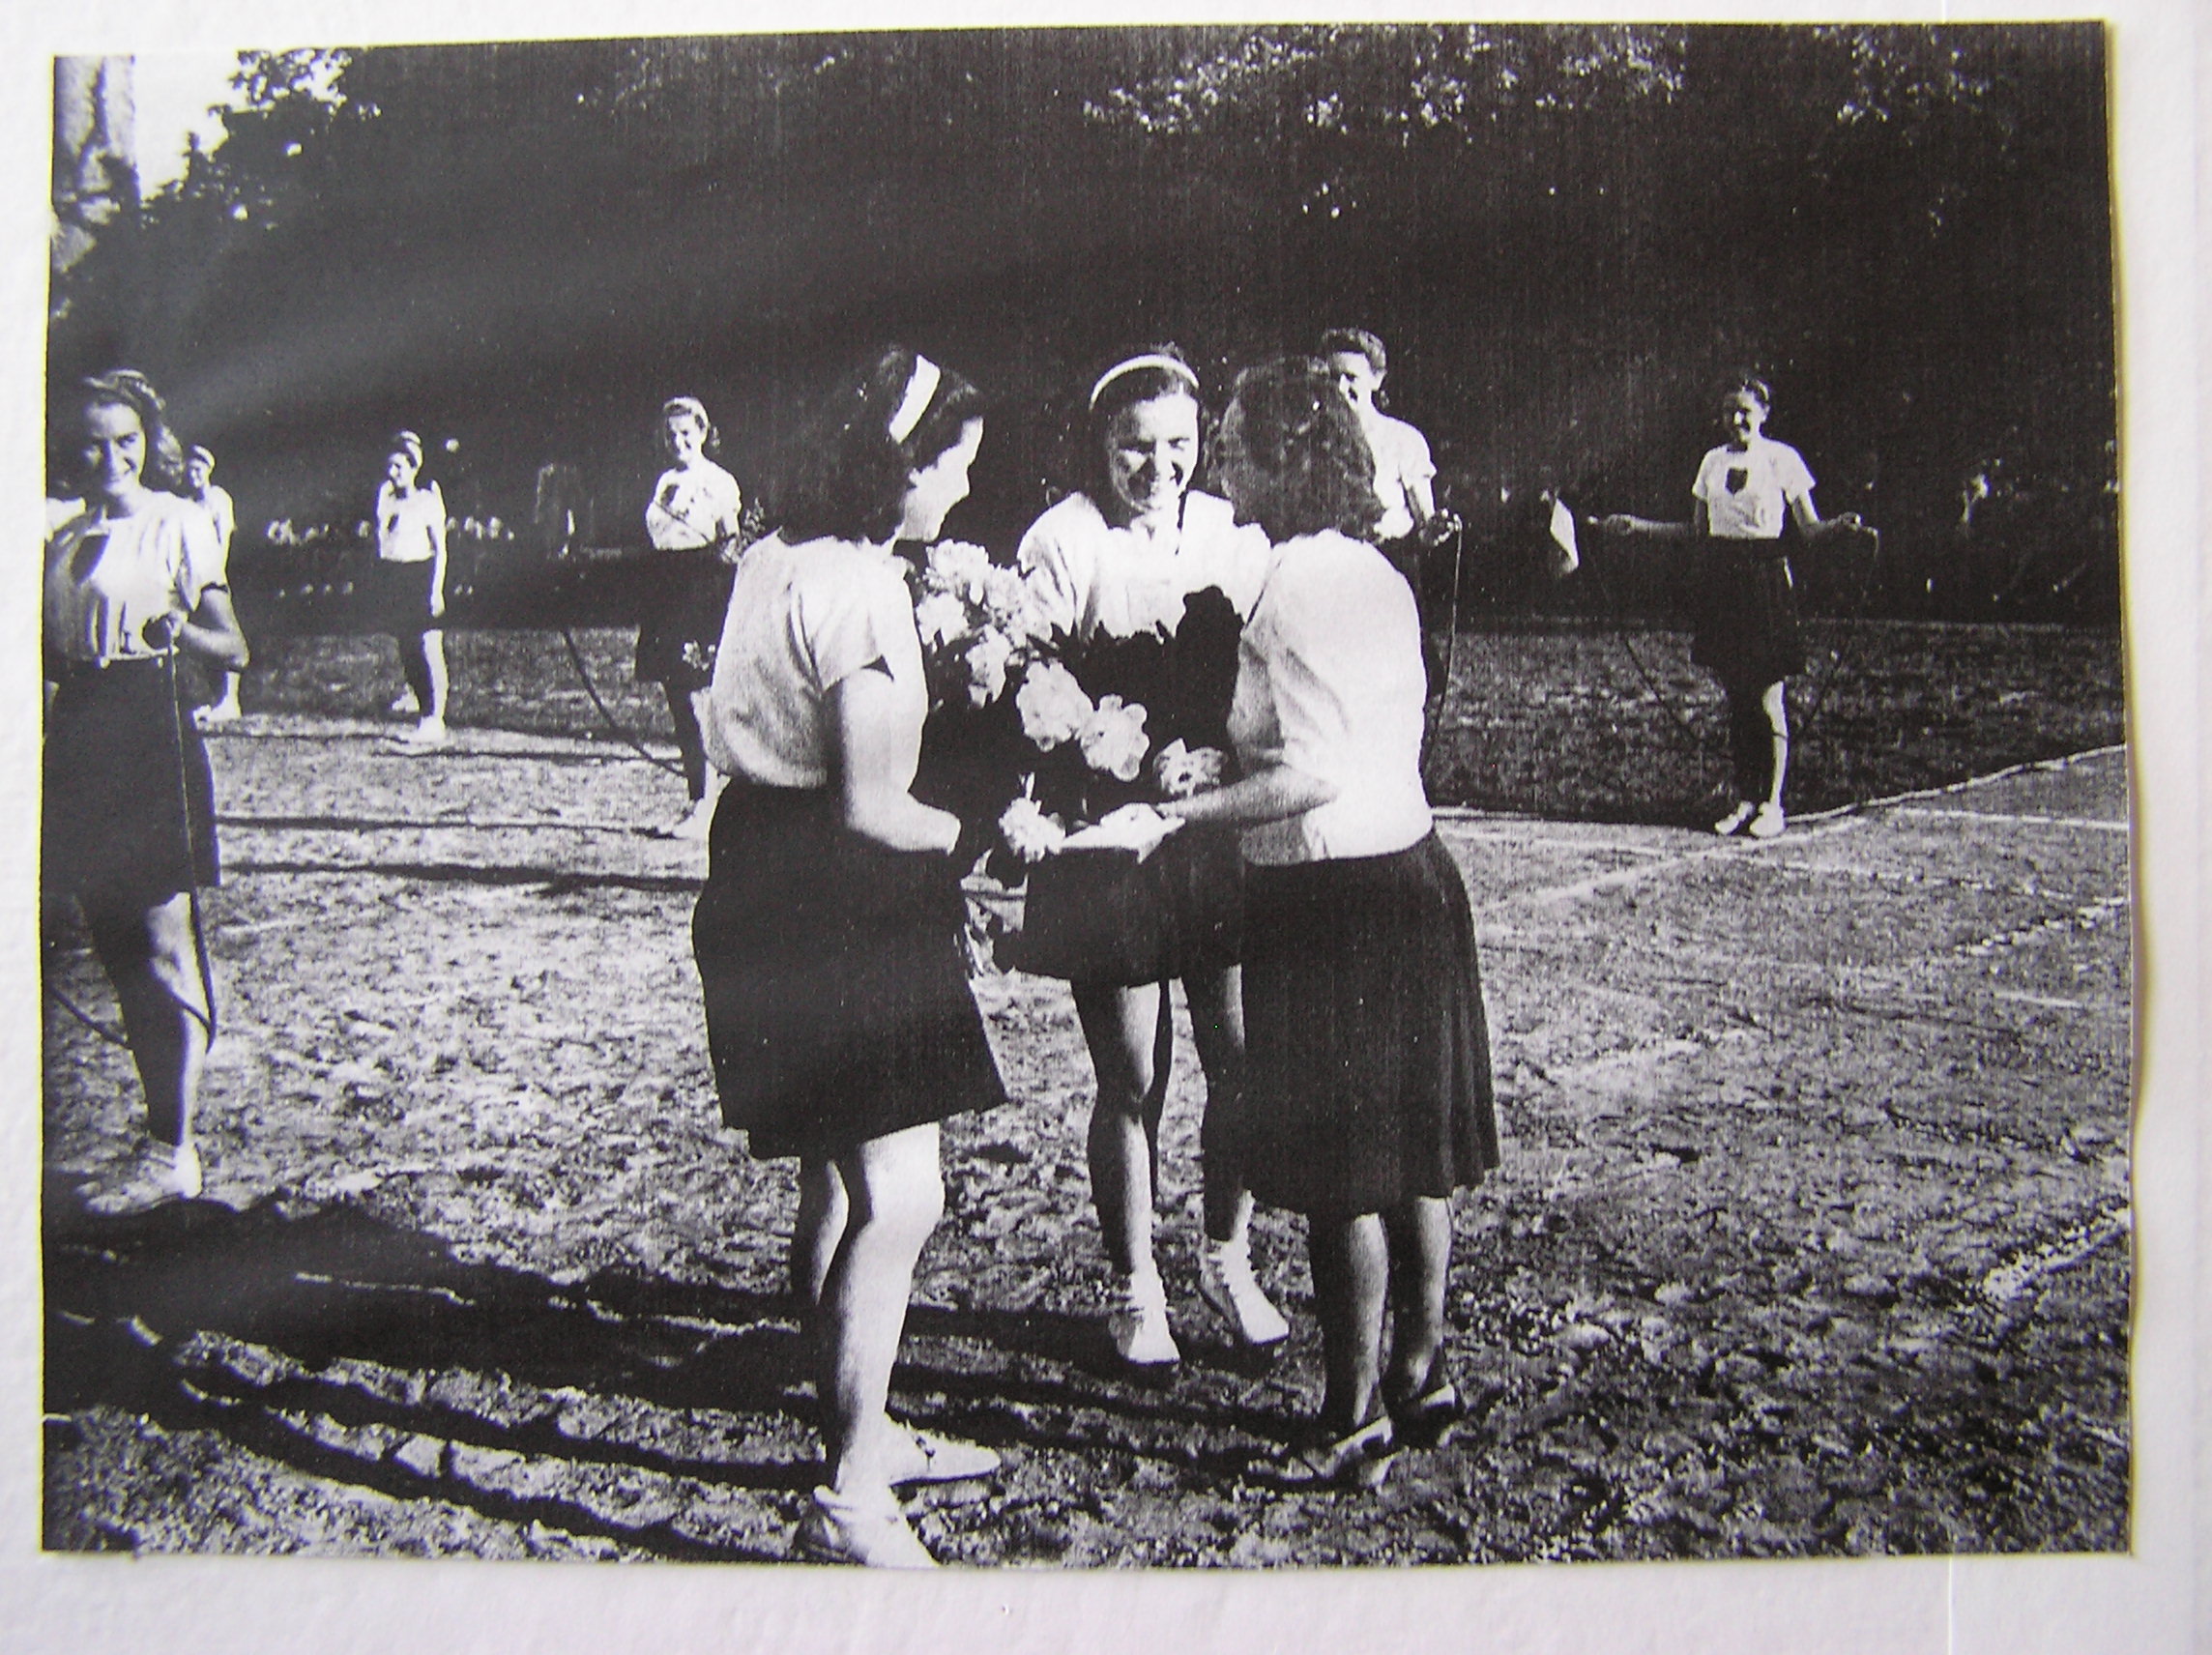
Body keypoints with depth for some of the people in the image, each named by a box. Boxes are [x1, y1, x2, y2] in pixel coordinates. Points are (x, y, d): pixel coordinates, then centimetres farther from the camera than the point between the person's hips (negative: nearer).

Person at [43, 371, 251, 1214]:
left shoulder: (179, 523, -3)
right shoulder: (63, 537, 14)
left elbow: (234, 650, -5)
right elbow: (52, 659, 20)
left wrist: (180, 630, -23)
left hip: (150, 739, -7)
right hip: (77, 744, 7)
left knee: (164, 946, -6)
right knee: (116, 946, 10)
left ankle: (172, 1155, 0)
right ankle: (164, 1136, 20)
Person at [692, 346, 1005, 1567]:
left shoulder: (778, 559, 10)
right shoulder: (864, 594, -20)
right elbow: (874, 811, -20)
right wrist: (983, 838, -5)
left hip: (774, 891, 11)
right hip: (830, 911, -11)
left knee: (843, 1184, 19)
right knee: (899, 1199, -8)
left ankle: (861, 1433, 33)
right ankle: (851, 1499, -1)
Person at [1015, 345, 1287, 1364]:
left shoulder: (1232, 530, 8)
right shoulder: (1064, 539, -7)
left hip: (1222, 833, 4)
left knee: (1242, 1060, 6)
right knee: (1132, 1079, 4)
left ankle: (1228, 1260, 30)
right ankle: (1135, 1291, 24)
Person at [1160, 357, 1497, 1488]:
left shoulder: (1295, 584, -16)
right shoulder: (1376, 572, 11)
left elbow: (1312, 773, -23)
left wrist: (1174, 811, -19)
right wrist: (1229, 762, 14)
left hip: (1333, 900, -9)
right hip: (1412, 871, 9)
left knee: (1341, 1167, 0)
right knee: (1412, 1146, 16)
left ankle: (1358, 1419, 11)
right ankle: (1420, 1374, 28)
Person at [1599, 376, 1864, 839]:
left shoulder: (1782, 458, 0)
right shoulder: (1712, 461, 14)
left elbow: (1811, 528, -1)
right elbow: (1696, 531, 18)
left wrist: (1842, 524, -22)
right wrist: (1635, 525, 14)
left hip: (1764, 576, -5)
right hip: (1719, 577, 5)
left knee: (1767, 697, -5)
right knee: (1734, 696, 7)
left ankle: (1772, 803, 3)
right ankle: (1744, 800, 14)